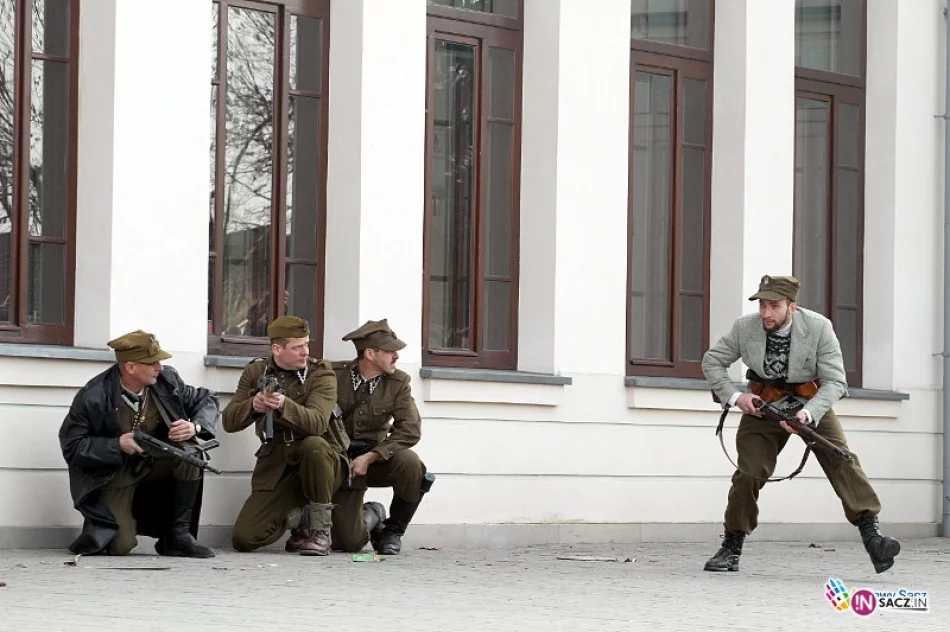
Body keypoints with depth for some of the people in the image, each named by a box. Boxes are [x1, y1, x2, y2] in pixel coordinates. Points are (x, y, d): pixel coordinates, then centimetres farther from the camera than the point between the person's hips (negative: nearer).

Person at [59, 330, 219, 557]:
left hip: (152, 463, 5)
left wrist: (194, 426, -19)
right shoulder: (93, 398, -21)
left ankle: (179, 535, -11)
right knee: (121, 545, -24)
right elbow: (72, 446, -15)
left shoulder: (166, 380, -9)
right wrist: (118, 445, -27)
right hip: (111, 475, -5)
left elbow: (206, 400, 3)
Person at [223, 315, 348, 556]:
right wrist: (253, 406, -24)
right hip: (276, 468, 3)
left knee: (313, 445, -39)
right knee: (244, 539, -14)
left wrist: (285, 405, -43)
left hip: (321, 463, -2)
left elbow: (316, 423, -24)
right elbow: (229, 421, -2)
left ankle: (320, 529, -19)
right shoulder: (255, 372, 5)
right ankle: (296, 516, 18)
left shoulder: (321, 374, -6)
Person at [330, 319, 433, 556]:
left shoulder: (398, 382, -4)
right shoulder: (333, 375, -8)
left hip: (376, 458, 2)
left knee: (409, 462, -33)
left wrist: (369, 458, -24)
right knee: (349, 542, -16)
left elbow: (410, 430, -14)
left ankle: (392, 530, -7)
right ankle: (369, 516, 24)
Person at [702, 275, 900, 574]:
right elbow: (712, 361, -2)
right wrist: (734, 396, -17)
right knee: (749, 473, -6)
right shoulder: (744, 328, -17)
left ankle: (871, 534, -26)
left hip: (811, 403, -1)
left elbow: (835, 381, -21)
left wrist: (807, 414, -36)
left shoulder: (819, 328, -22)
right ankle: (731, 549, 9)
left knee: (842, 459, -19)